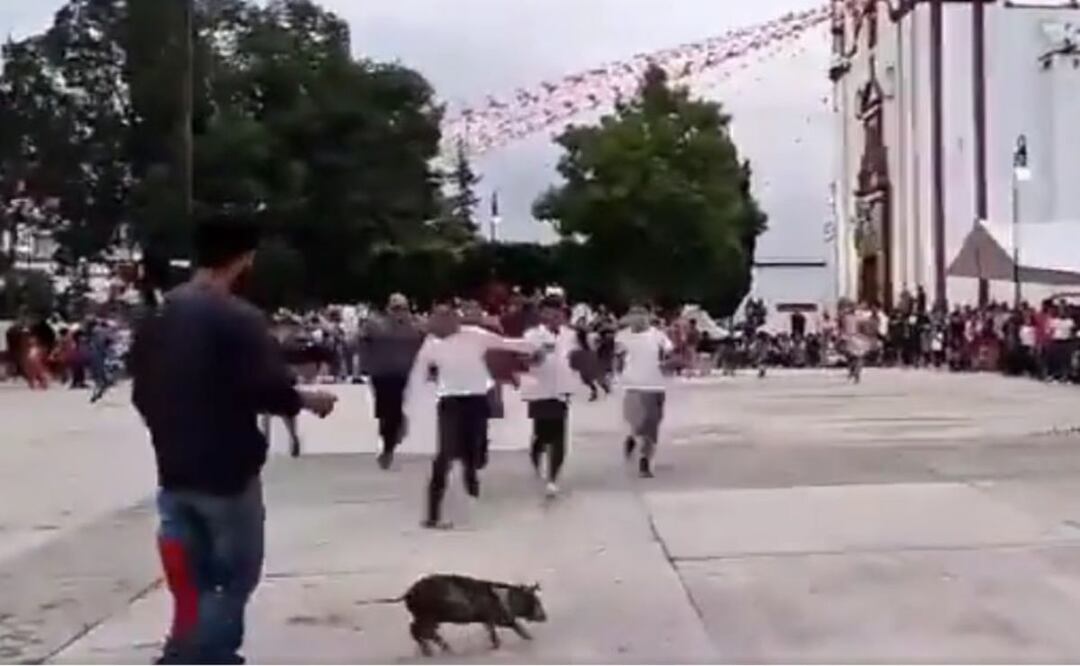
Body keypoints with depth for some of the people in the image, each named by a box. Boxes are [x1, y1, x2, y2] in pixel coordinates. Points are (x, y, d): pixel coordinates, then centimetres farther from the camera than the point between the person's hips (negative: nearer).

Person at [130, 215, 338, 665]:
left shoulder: (157, 317, 7)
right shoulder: (239, 318, -16)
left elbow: (141, 395, 12)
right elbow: (271, 392, -20)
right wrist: (309, 400, -1)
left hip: (174, 471, 7)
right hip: (227, 472, -7)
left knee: (194, 581, 16)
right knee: (235, 577, 6)